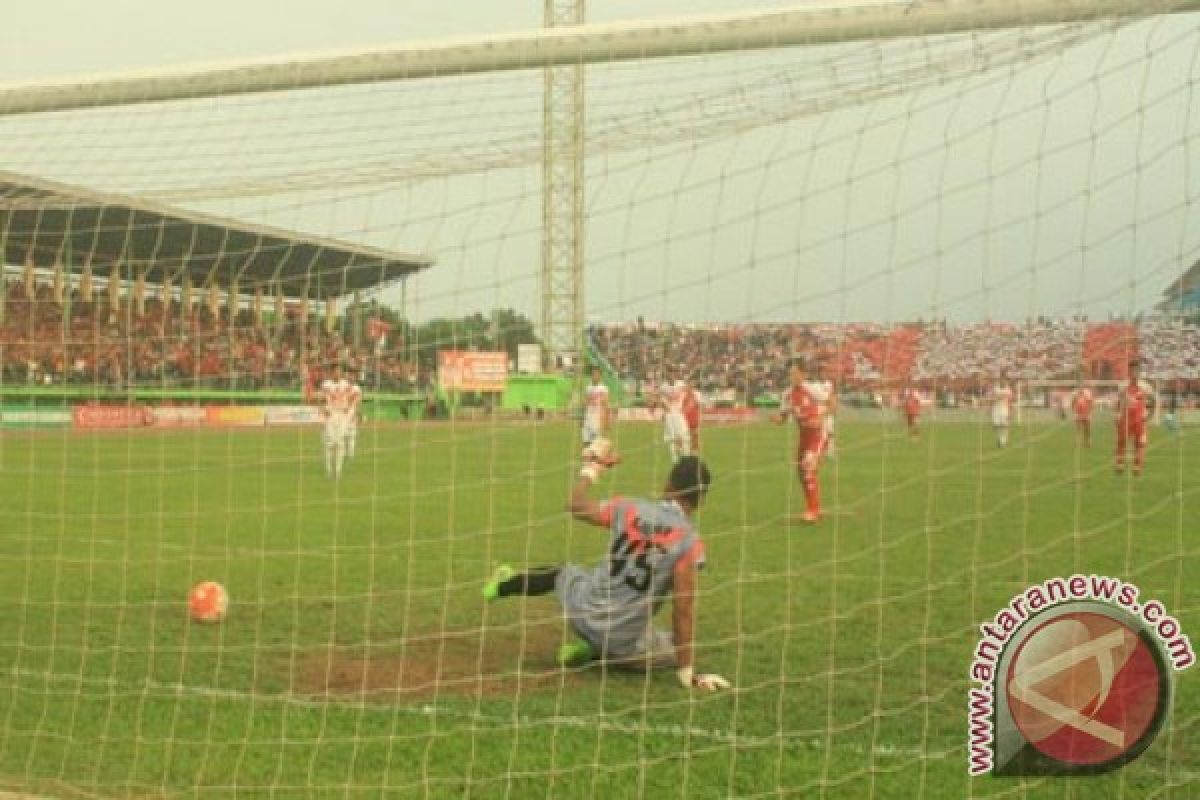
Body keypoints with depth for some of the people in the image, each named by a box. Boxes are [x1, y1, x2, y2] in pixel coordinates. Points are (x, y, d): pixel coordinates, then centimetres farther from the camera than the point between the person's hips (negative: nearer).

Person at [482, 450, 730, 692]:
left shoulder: (629, 509, -7)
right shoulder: (690, 542, -18)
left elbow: (576, 505, 10)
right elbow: (682, 612, -20)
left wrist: (594, 466, 26)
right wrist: (688, 672, -14)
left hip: (582, 615, 4)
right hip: (624, 643, -4)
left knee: (564, 573, 33)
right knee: (678, 648, 23)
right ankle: (597, 653, 9)